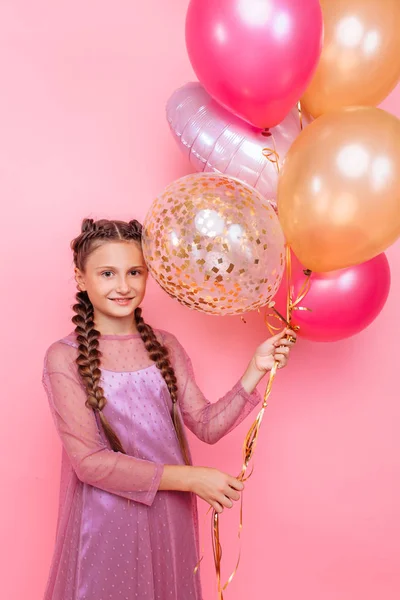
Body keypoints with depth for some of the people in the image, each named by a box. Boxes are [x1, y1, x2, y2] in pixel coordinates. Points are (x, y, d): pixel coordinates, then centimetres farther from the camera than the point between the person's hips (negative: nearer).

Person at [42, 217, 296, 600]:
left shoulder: (165, 347, 3)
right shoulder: (64, 358, -11)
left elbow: (207, 426, 2)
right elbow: (89, 461, -16)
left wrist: (255, 370, -10)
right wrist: (188, 478, -19)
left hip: (171, 516, 4)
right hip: (108, 522, -4)